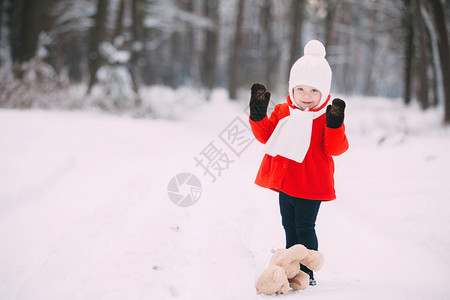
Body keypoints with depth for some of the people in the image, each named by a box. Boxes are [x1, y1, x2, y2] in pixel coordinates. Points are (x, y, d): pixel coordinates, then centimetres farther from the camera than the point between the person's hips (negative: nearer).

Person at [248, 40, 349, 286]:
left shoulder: (327, 117, -9)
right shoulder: (283, 112, 5)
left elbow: (335, 148, -16)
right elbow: (266, 135, 9)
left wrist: (334, 126, -31)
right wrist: (258, 115, -5)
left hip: (310, 185, -6)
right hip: (285, 182, 6)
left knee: (305, 227, -1)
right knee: (289, 227, 17)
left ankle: (306, 272, 8)